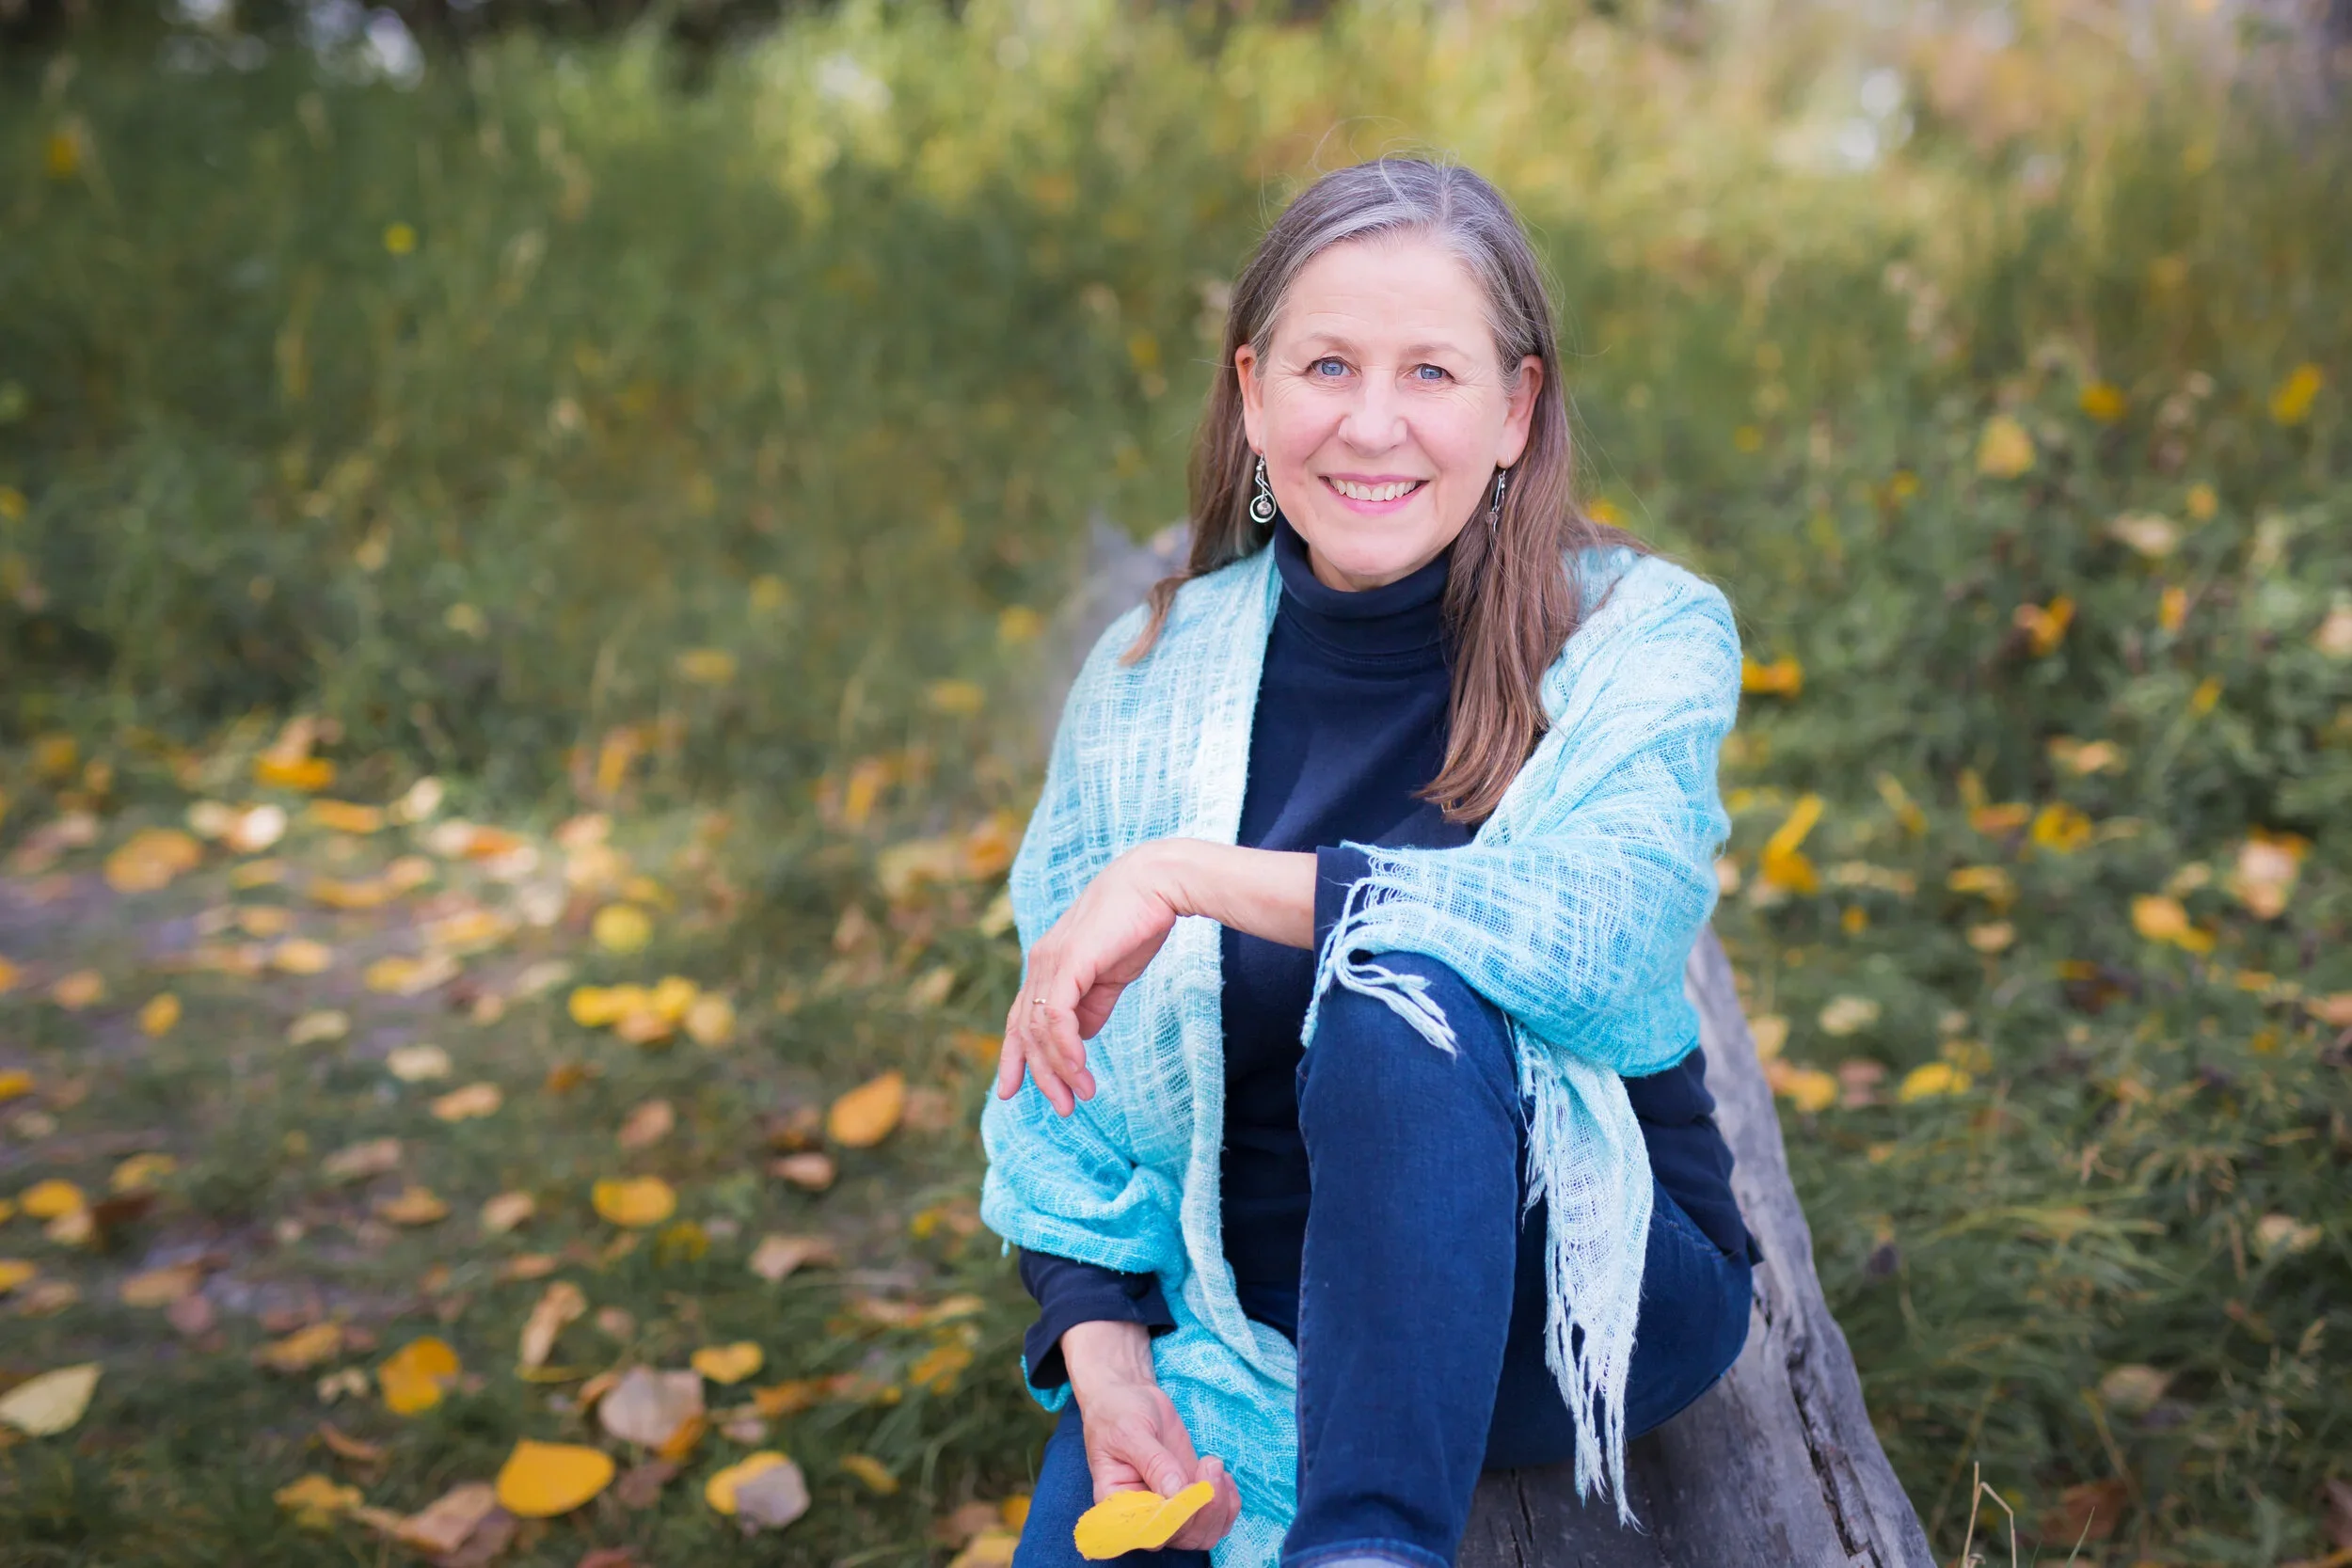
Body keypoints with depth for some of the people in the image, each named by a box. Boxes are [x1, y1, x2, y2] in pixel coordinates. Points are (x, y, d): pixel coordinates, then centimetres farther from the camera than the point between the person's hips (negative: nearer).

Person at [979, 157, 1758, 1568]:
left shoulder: (1641, 637, -7)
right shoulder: (1152, 676, 1)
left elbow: (1608, 937, -27)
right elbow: (1060, 1080, 5)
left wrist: (1192, 877, -27)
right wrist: (1101, 1351, -9)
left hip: (1581, 1289, 0)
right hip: (1249, 1316, 1)